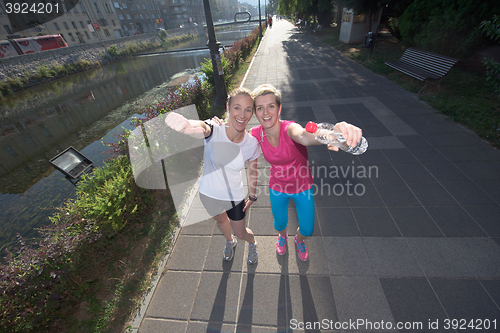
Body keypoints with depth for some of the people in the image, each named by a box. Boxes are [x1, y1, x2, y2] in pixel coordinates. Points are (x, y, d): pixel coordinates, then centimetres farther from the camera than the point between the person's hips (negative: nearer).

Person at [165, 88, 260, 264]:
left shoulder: (252, 144, -21)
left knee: (241, 233, 18)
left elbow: (252, 172, -5)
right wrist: (184, 124, -75)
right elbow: (198, 128, -52)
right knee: (221, 220, 30)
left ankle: (252, 243, 58)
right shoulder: (214, 130, -28)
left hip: (234, 197, 0)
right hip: (208, 193, 1)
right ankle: (230, 242, 67)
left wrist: (252, 197, 5)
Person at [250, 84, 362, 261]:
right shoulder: (256, 134, -19)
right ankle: (283, 236, 62)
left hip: (303, 187, -2)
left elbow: (304, 136, -56)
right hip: (277, 188, 2)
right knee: (280, 224, 21)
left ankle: (299, 240, 53)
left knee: (307, 229, 13)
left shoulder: (289, 128, -31)